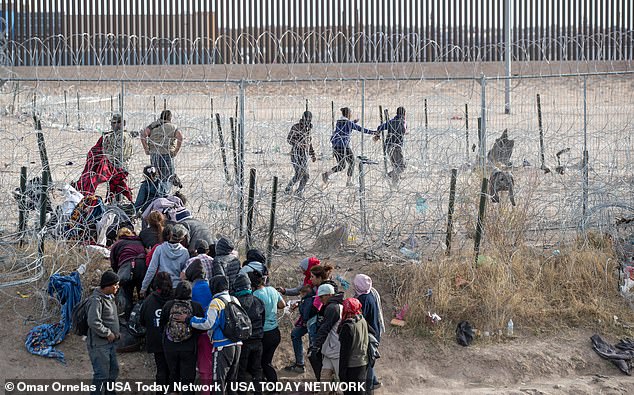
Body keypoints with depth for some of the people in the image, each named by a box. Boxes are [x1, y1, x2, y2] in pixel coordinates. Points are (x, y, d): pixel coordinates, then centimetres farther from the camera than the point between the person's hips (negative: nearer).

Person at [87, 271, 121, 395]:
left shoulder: (110, 297, 11)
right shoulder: (97, 300, -21)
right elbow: (93, 322, -29)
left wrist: (116, 333, 11)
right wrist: (108, 333, -19)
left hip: (110, 343, 10)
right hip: (99, 344, -10)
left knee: (113, 370, 20)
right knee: (101, 374, -6)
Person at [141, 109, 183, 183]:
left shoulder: (153, 125, 11)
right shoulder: (173, 127, 3)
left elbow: (143, 135, -2)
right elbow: (180, 137, -13)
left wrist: (146, 149, 0)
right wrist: (176, 151, -7)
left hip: (154, 153, 3)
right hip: (167, 154, -3)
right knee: (168, 176, 1)